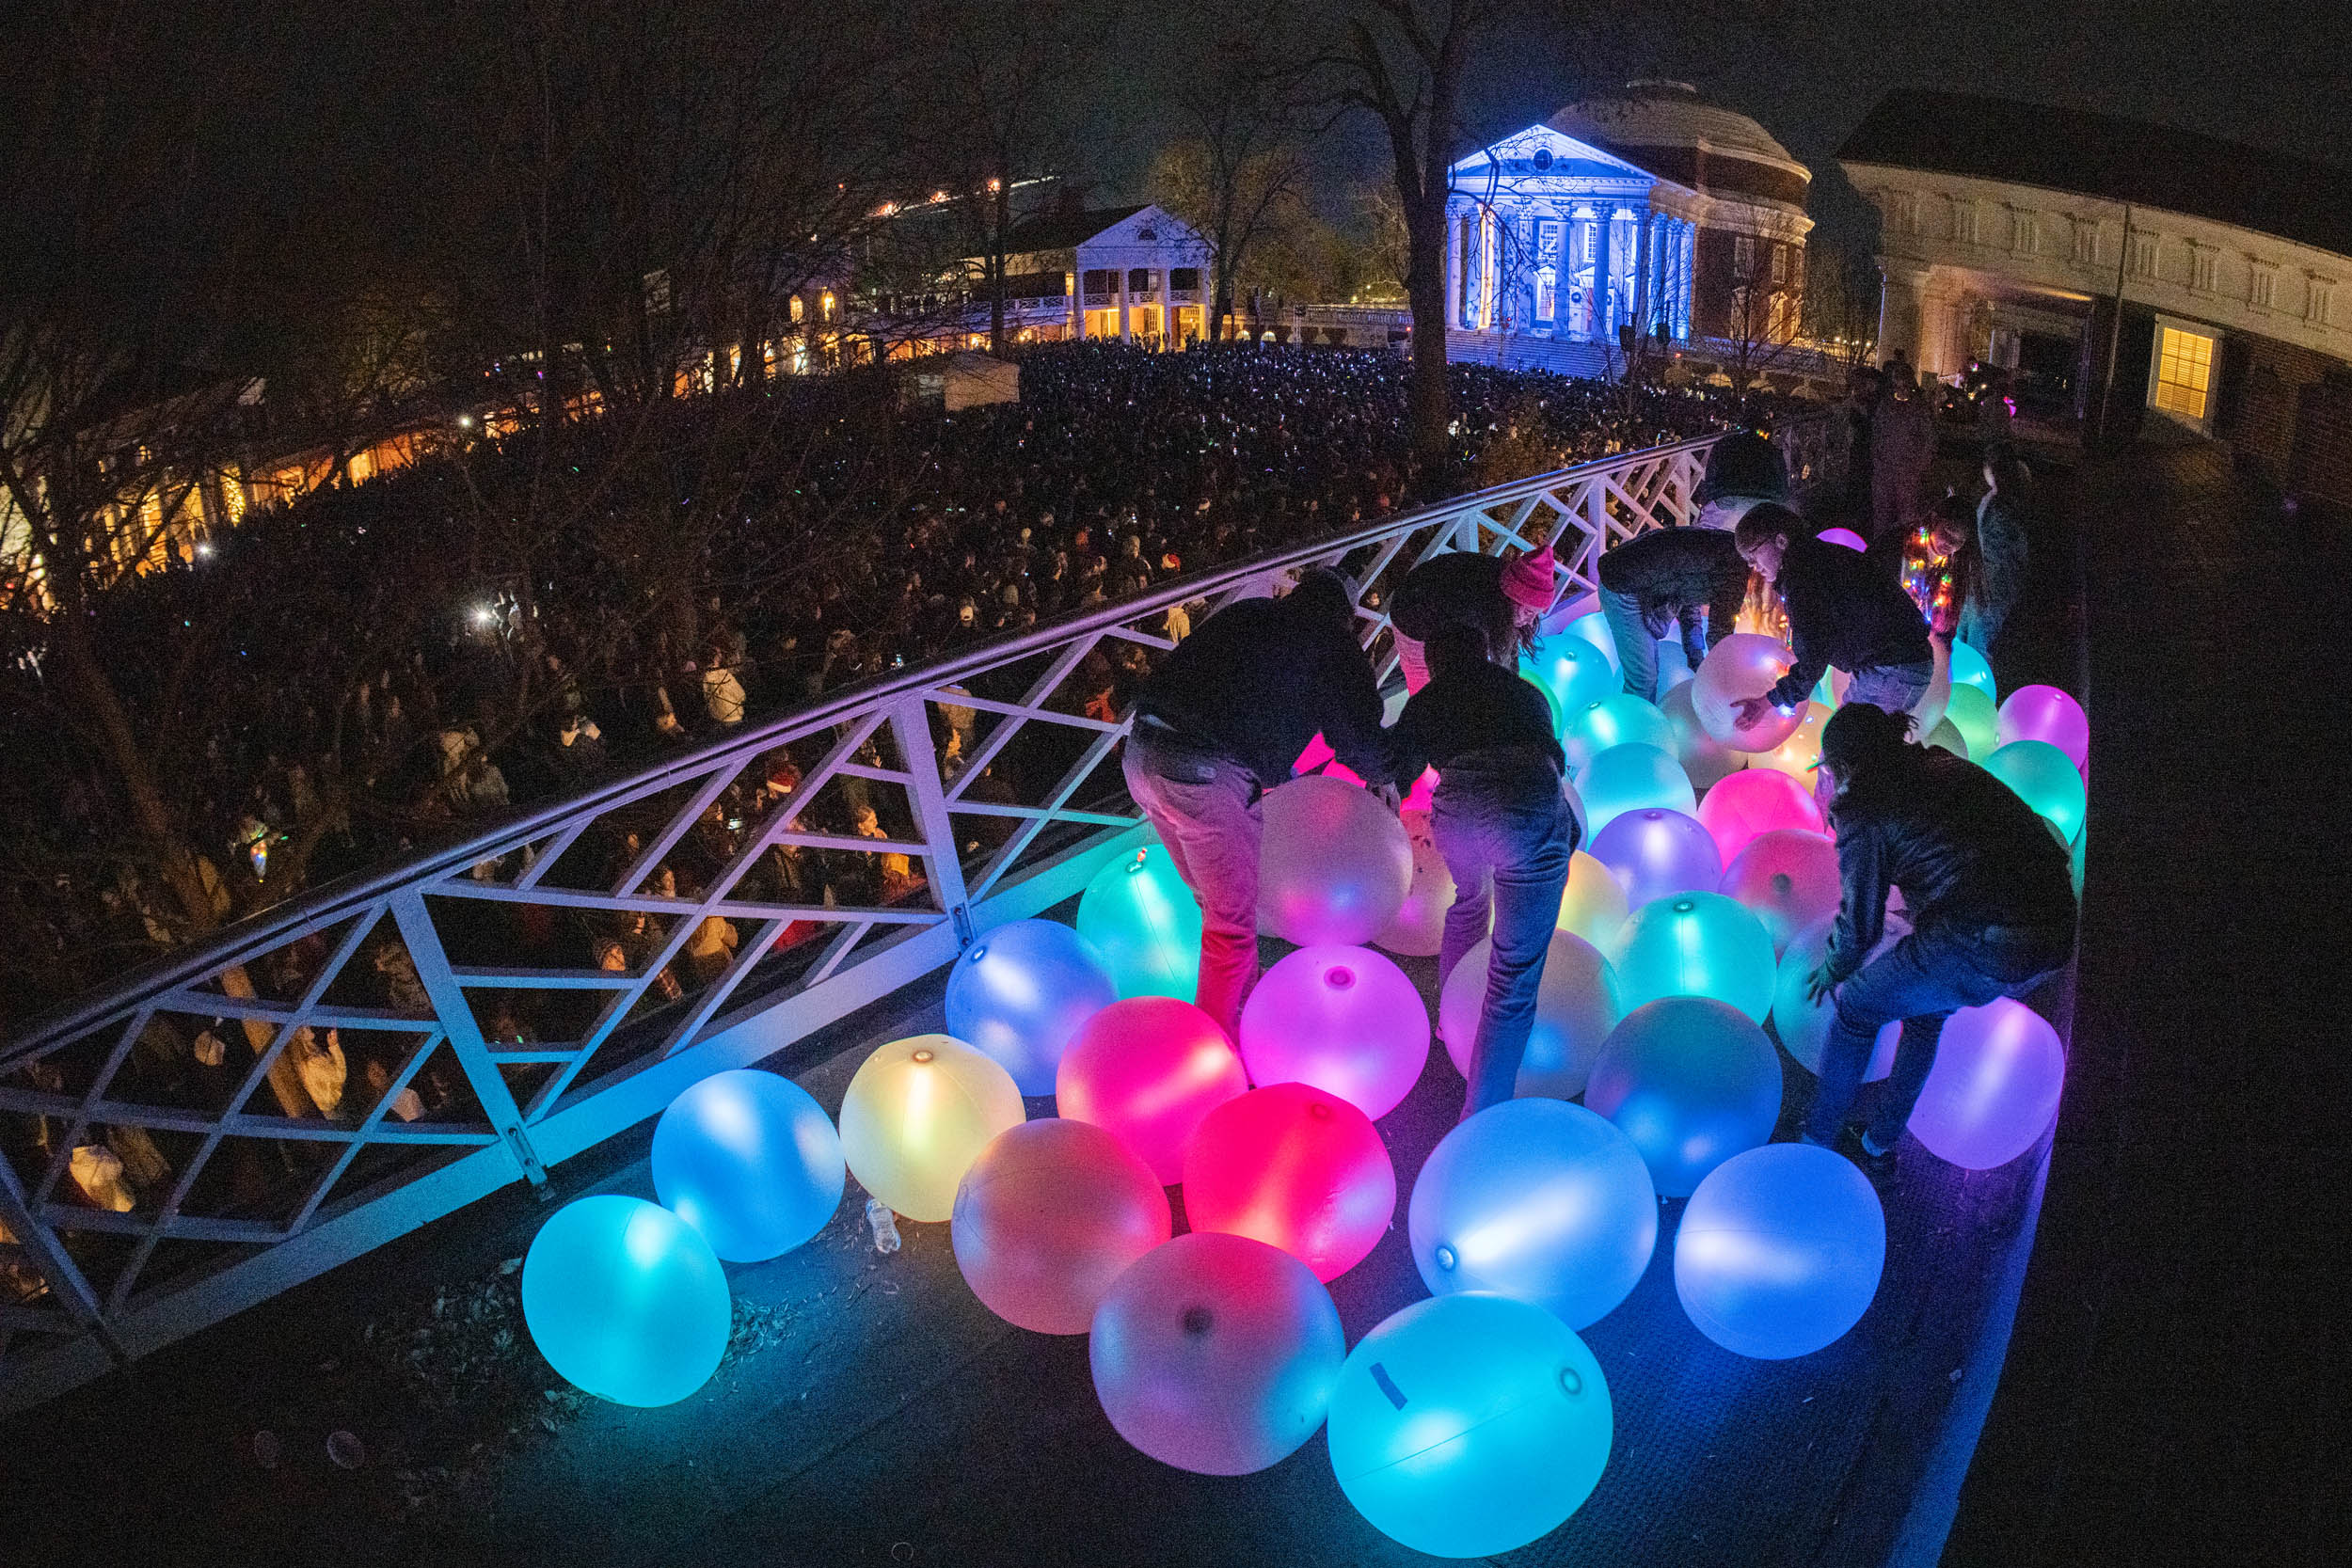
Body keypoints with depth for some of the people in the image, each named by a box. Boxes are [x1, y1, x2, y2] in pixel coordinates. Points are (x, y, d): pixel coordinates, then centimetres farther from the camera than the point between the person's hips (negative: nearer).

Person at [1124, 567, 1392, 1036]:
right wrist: (1381, 775, 30)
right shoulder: (1329, 644, 5)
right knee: (1233, 921, 7)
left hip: (1142, 755, 8)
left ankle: (1248, 998, 42)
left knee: (1217, 901, 25)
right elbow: (1360, 735, 8)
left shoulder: (1243, 615, 23)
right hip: (1206, 775, -8)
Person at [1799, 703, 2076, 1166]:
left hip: (1985, 946, -7)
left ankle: (1817, 1141, 27)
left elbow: (1861, 921, 4)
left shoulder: (1862, 809, 0)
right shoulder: (1947, 766, 20)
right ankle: (1880, 1143, 42)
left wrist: (1832, 971, 23)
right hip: (2056, 927, 8)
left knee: (1856, 1009, 16)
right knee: (1925, 1013, 31)